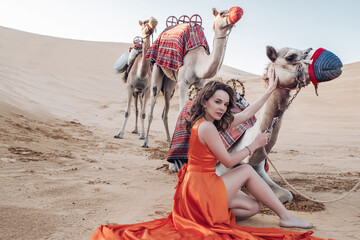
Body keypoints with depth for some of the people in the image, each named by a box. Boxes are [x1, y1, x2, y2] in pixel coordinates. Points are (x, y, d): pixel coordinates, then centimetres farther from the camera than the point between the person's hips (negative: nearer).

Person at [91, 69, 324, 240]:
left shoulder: (210, 122, 10)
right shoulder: (207, 127, -18)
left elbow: (247, 113, 17)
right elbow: (229, 161, -11)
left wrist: (270, 90, 21)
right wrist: (254, 145, 3)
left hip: (199, 187, 9)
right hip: (200, 188, -9)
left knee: (254, 206, 8)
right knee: (246, 170, 5)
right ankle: (286, 216, 13)